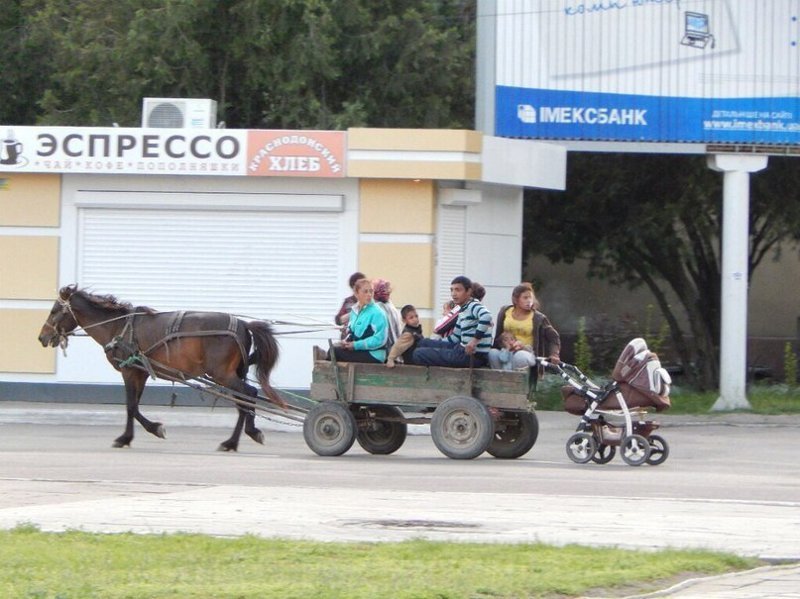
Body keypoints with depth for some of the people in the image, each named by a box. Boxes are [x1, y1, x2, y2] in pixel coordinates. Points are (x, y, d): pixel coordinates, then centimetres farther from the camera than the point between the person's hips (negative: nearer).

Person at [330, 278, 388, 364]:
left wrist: (356, 345, -19)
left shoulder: (377, 313, -13)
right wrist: (346, 340, -4)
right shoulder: (354, 311, 11)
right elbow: (351, 332, 20)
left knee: (335, 351, -17)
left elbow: (379, 340, -19)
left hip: (373, 355, -7)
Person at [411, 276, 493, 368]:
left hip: (473, 356, -11)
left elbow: (486, 317, -38)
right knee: (422, 343, 24)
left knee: (419, 354, -10)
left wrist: (475, 340, -35)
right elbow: (455, 337, 24)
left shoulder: (473, 306, -14)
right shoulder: (463, 310, 16)